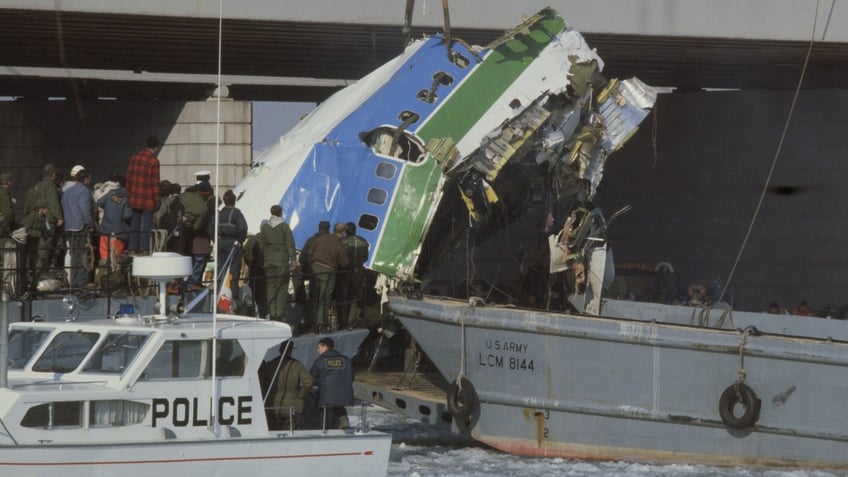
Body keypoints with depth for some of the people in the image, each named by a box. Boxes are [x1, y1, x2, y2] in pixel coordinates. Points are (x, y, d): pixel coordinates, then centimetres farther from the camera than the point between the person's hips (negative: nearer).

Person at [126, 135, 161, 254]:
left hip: (134, 198, 5)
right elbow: (155, 182, -12)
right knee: (147, 224, 1)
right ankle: (145, 249, -2)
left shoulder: (134, 158, 5)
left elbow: (129, 178, 8)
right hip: (148, 199, -5)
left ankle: (133, 248, 12)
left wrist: (128, 195, 14)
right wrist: (157, 199, -5)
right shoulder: (154, 161, -12)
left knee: (134, 223, 11)